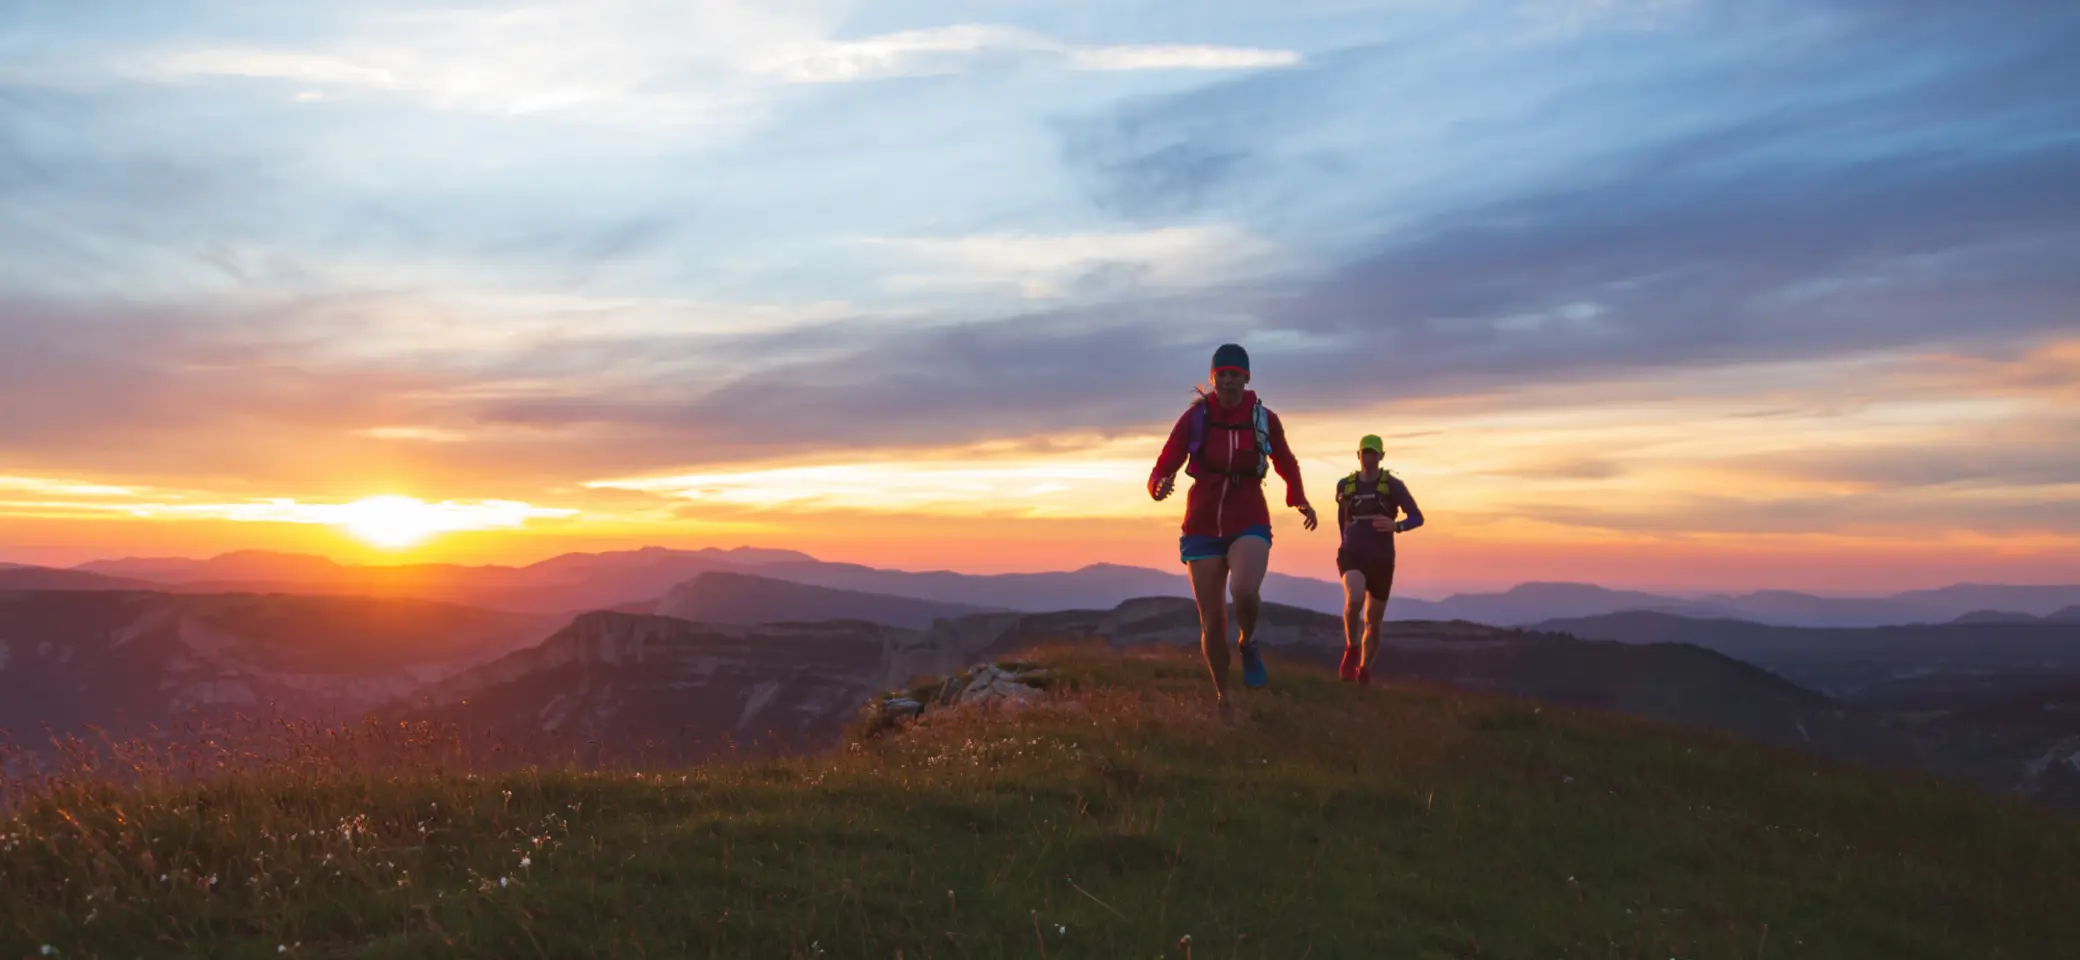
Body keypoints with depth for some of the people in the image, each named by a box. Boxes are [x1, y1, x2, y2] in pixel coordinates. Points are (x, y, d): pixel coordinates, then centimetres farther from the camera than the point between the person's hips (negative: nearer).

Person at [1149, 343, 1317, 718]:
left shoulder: (1265, 419, -3)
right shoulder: (1193, 418, -7)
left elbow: (1287, 464, 16)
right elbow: (1163, 468, -8)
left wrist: (1300, 501, 5)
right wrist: (1161, 485, -31)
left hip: (1249, 525, -1)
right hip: (1204, 529, 1)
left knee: (1244, 592, -32)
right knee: (1212, 621, 1)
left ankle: (1248, 644, 3)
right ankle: (1222, 696, 26)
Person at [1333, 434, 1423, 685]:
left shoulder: (1393, 485, -2)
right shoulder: (1345, 485, 5)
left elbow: (1417, 518, -7)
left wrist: (1396, 526, -26)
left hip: (1381, 560, 0)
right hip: (1352, 556, 0)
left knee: (1373, 622, 8)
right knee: (1354, 599, -32)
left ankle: (1364, 669, 30)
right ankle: (1351, 649, -9)